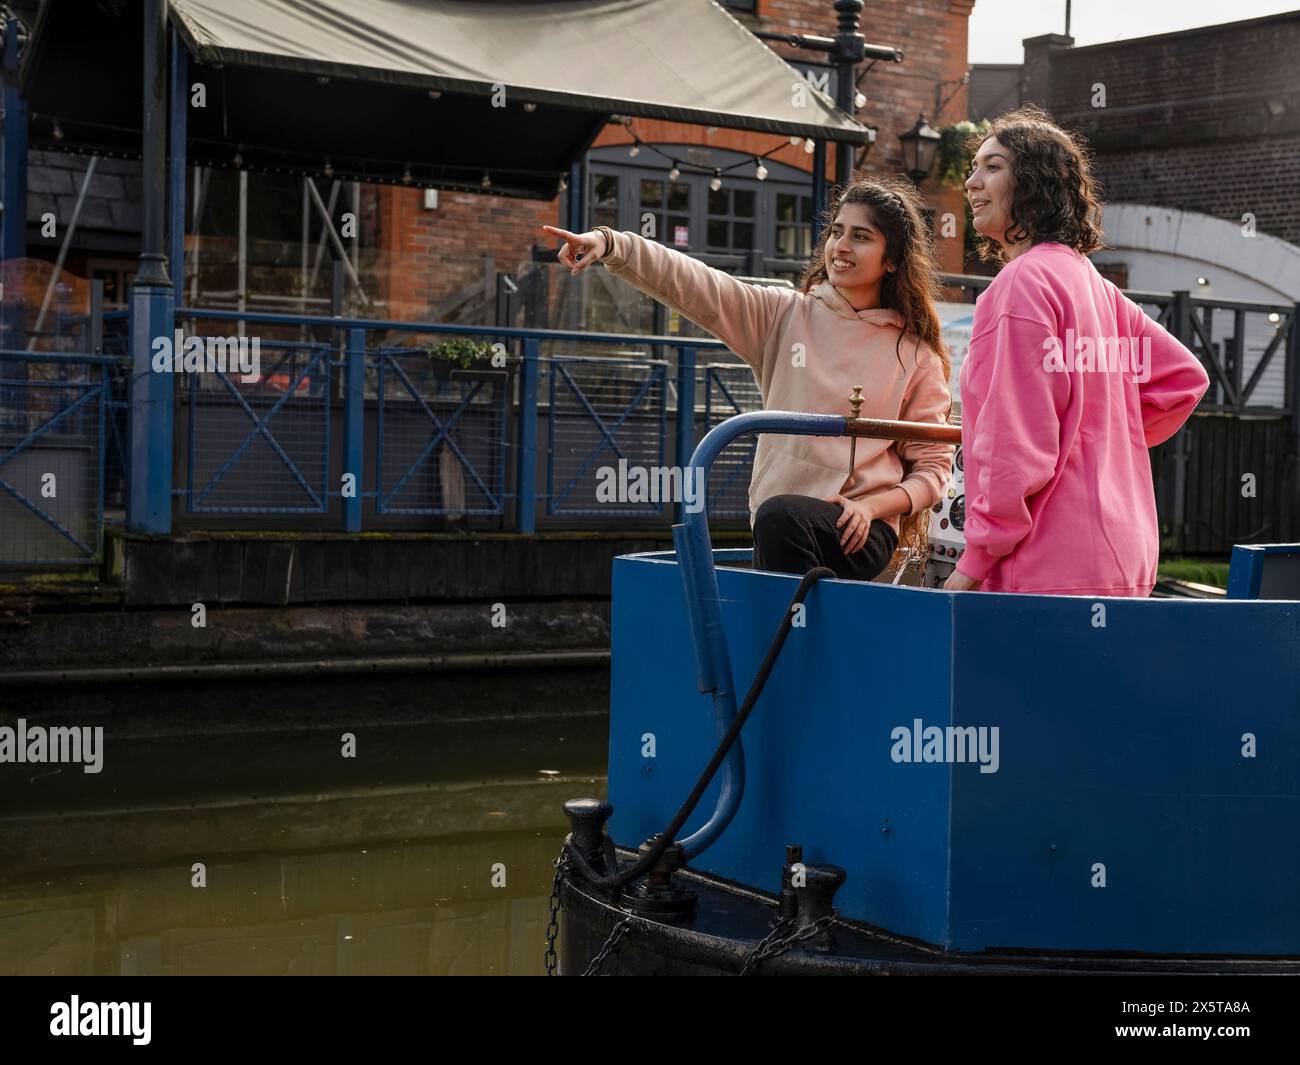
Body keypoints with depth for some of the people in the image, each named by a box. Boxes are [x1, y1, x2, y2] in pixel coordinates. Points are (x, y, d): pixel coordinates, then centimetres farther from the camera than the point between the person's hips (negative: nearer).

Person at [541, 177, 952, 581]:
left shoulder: (916, 354, 6)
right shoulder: (786, 315, 9)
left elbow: (933, 465, 7)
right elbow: (694, 284, -3)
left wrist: (871, 506, -11)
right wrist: (609, 244, -18)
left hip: (857, 534, -2)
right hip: (780, 536, 2)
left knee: (780, 513, -31)